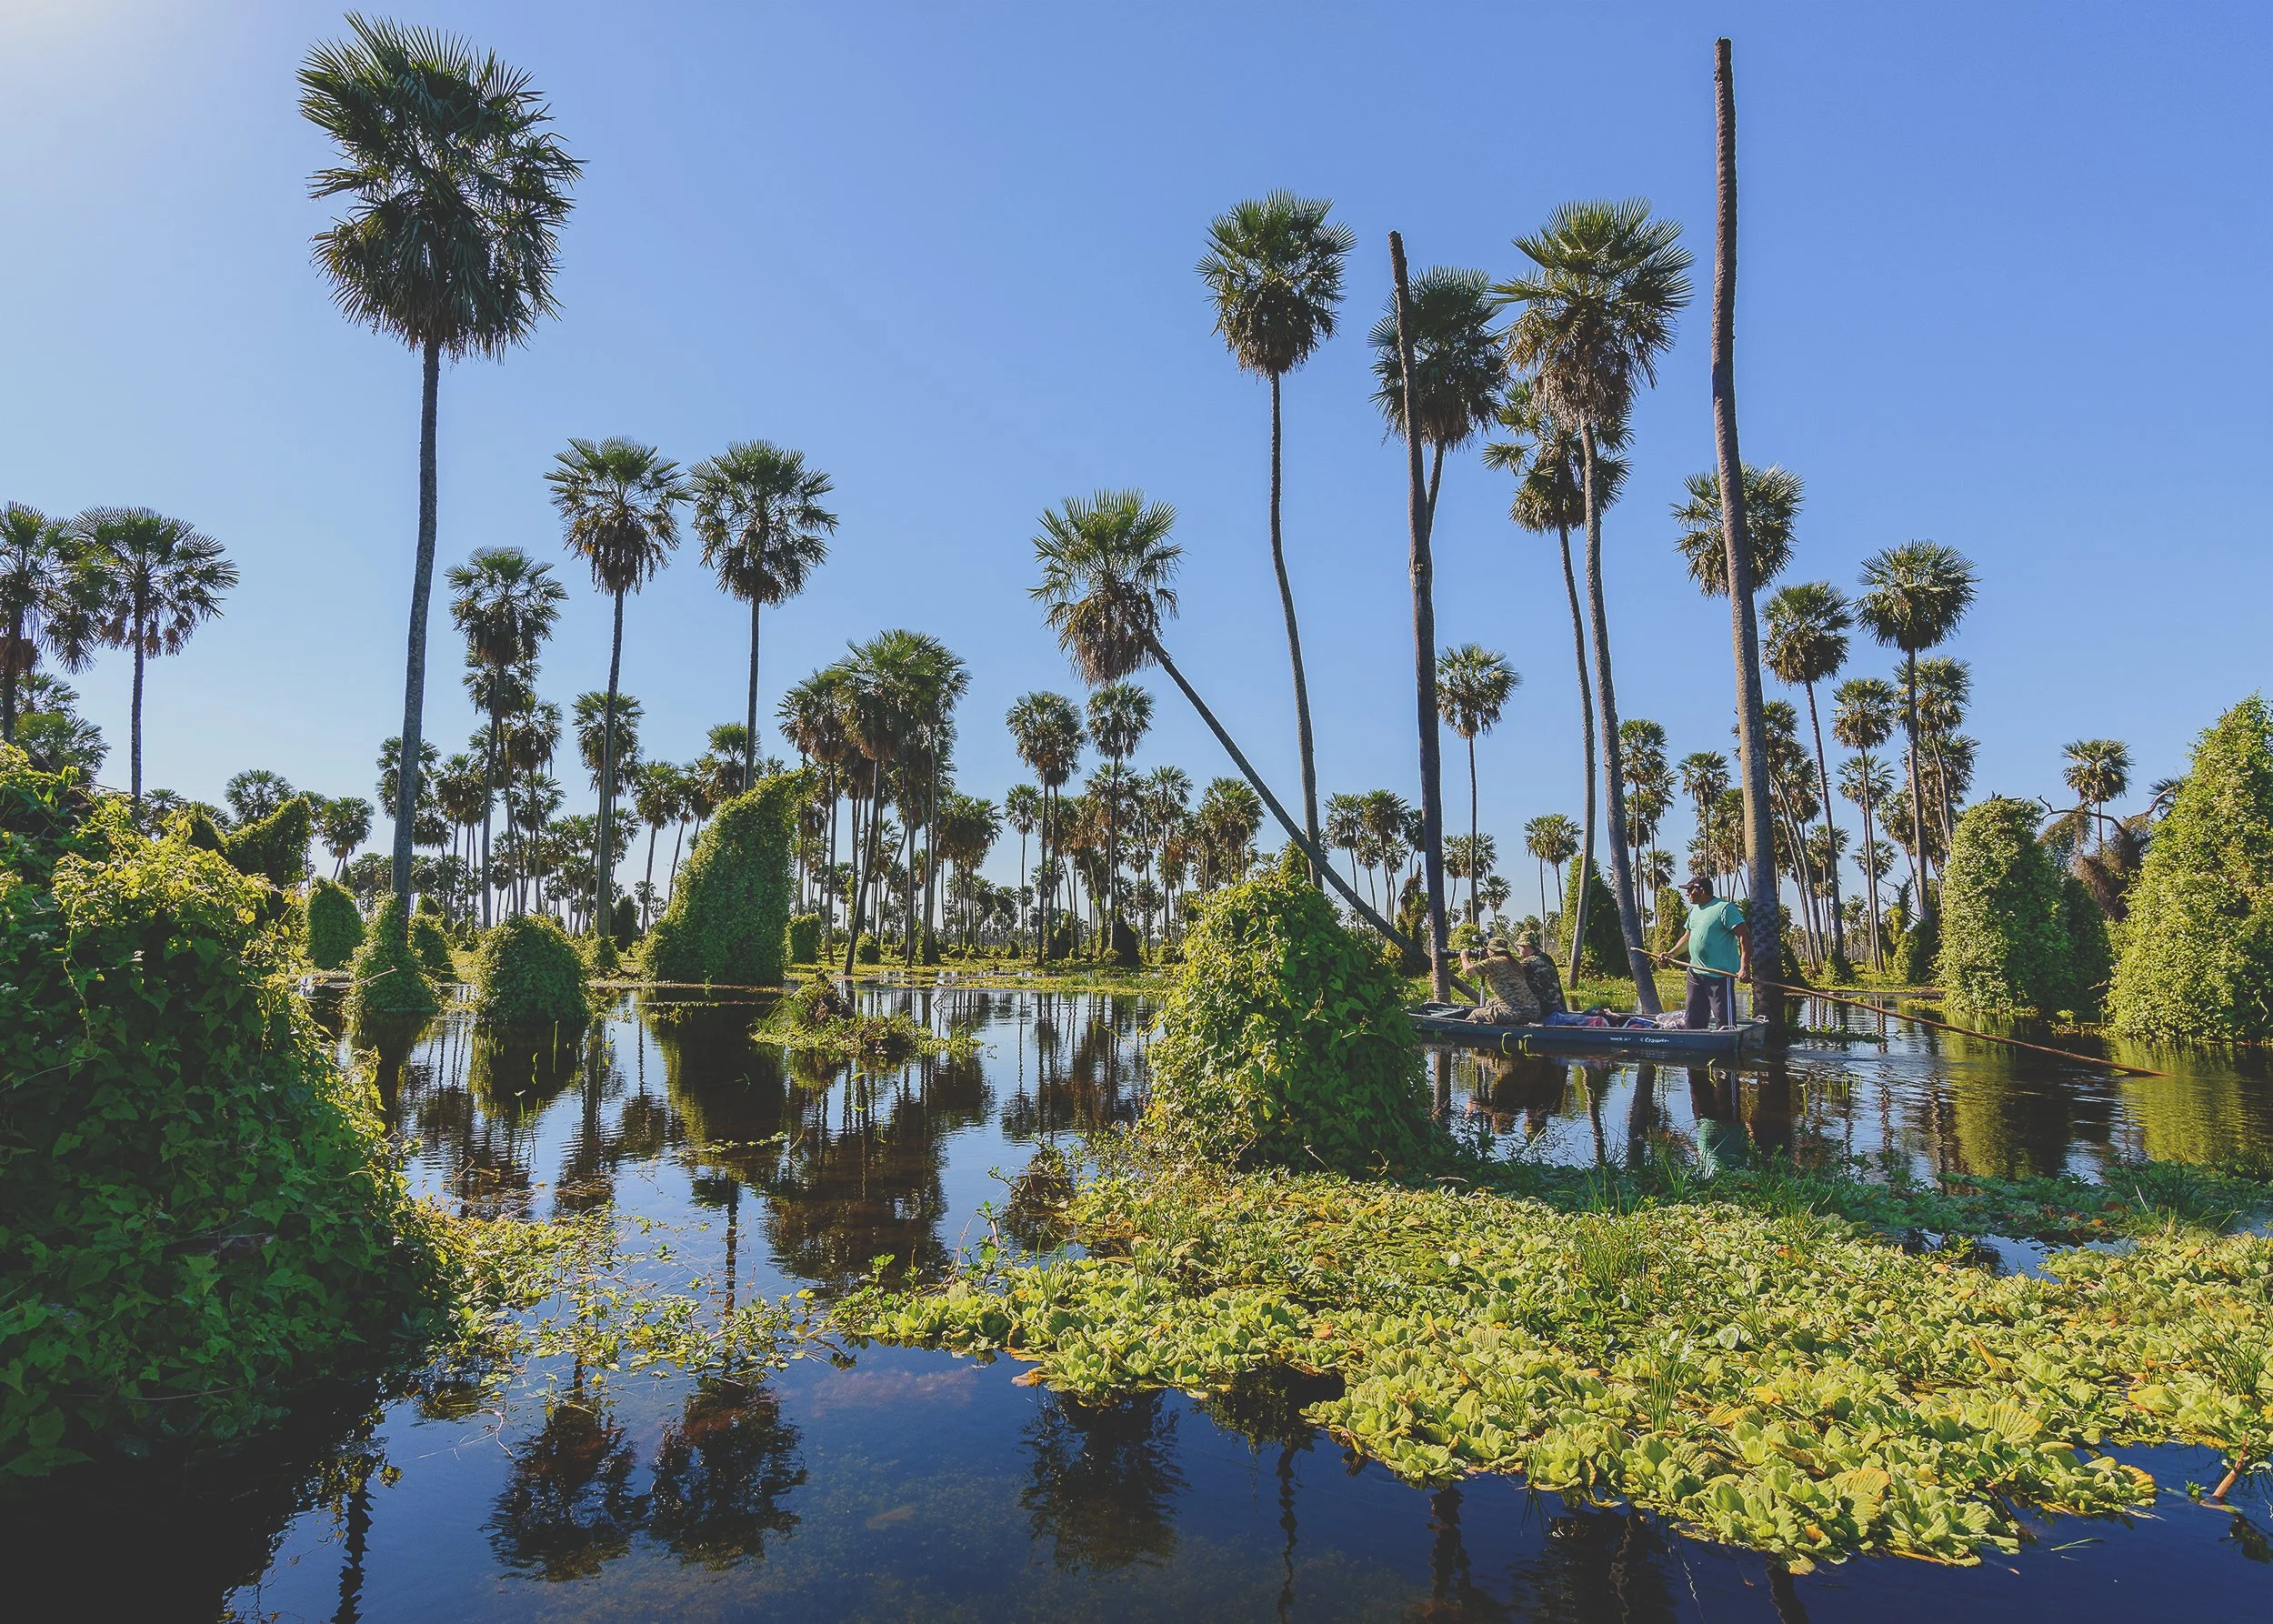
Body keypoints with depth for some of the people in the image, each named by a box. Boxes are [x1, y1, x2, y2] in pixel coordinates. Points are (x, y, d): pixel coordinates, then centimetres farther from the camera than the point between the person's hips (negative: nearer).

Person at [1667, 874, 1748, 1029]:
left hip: (1720, 975, -8)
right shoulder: (1694, 910, 16)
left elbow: (1744, 936, -15)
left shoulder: (1724, 908, -10)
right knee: (1692, 1020, 12)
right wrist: (1671, 954, 12)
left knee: (1724, 1021, -5)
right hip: (1696, 974, 9)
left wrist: (1745, 966, -24)